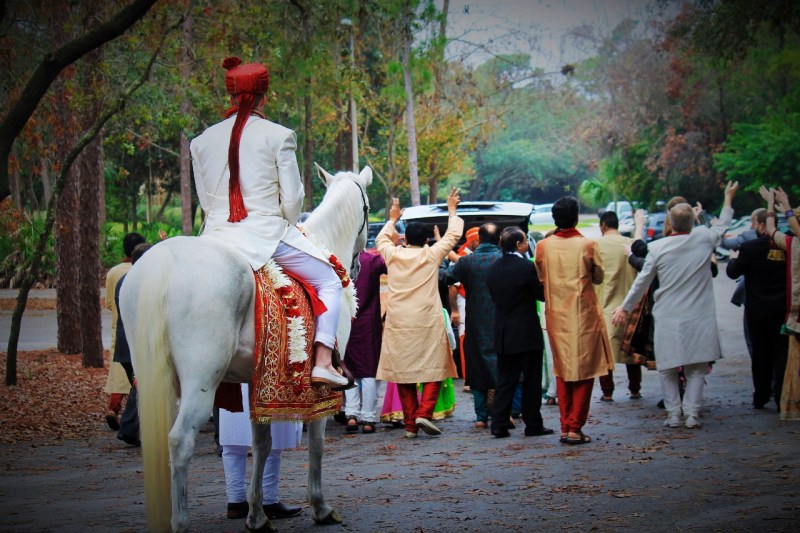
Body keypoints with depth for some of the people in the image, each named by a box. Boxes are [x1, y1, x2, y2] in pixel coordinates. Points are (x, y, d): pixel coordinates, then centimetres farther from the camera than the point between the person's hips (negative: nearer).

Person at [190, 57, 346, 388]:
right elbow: (292, 199, -5)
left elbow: (204, 200, 10)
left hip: (217, 237, 4)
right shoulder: (278, 136, -6)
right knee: (329, 282, 12)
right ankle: (323, 363, -4)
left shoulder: (201, 142, 6)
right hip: (268, 234, -3)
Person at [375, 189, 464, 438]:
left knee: (403, 371, 5)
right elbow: (453, 235, 13)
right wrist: (452, 210, 27)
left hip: (398, 324, 2)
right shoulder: (432, 255, -1)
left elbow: (381, 238, 27)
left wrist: (392, 219, 42)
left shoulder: (393, 254, 5)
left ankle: (410, 424, 5)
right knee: (433, 369, 5)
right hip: (427, 323, -2)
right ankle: (424, 413, -12)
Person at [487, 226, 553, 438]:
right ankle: (533, 424, 8)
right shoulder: (527, 267, -15)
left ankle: (499, 424, 4)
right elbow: (543, 294, -7)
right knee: (531, 381, 4)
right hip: (527, 334, -5)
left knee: (505, 380, 9)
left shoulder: (493, 268, 4)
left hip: (503, 333, 6)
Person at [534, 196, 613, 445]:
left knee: (562, 371, 13)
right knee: (584, 372, 4)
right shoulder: (587, 245, -11)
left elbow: (539, 278, 7)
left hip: (556, 316, 3)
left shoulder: (543, 246, -4)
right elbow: (598, 277, 2)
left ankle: (565, 426, 14)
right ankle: (575, 427, -1)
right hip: (583, 315, -3)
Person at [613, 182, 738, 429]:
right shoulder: (704, 239, -4)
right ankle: (692, 414, 0)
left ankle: (673, 414, 6)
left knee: (667, 369, 9)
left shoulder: (657, 247, -6)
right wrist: (728, 198, 34)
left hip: (668, 318, -1)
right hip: (699, 317, 1)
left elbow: (642, 281, 1)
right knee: (696, 368, 7)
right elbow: (722, 225, 18)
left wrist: (625, 307, 13)